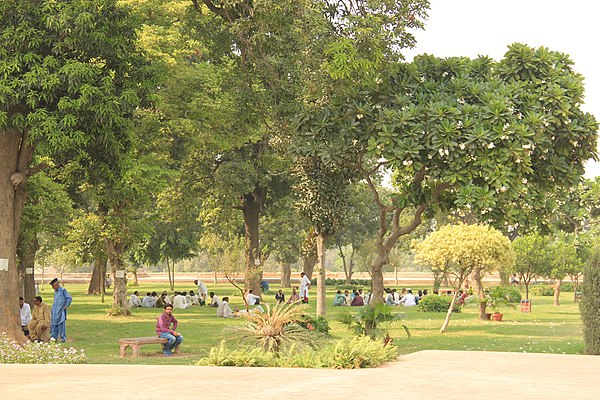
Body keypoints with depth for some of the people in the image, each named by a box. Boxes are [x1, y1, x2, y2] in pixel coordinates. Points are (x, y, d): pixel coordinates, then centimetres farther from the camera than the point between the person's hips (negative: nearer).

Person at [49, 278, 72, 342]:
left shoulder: (63, 290, -9)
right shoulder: (55, 291, 14)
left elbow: (70, 298, -11)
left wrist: (66, 306, -8)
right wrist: (53, 306, 17)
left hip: (61, 311, -7)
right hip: (55, 311, 7)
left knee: (61, 324, -6)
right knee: (53, 323, 6)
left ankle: (63, 338, 0)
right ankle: (54, 337, 13)